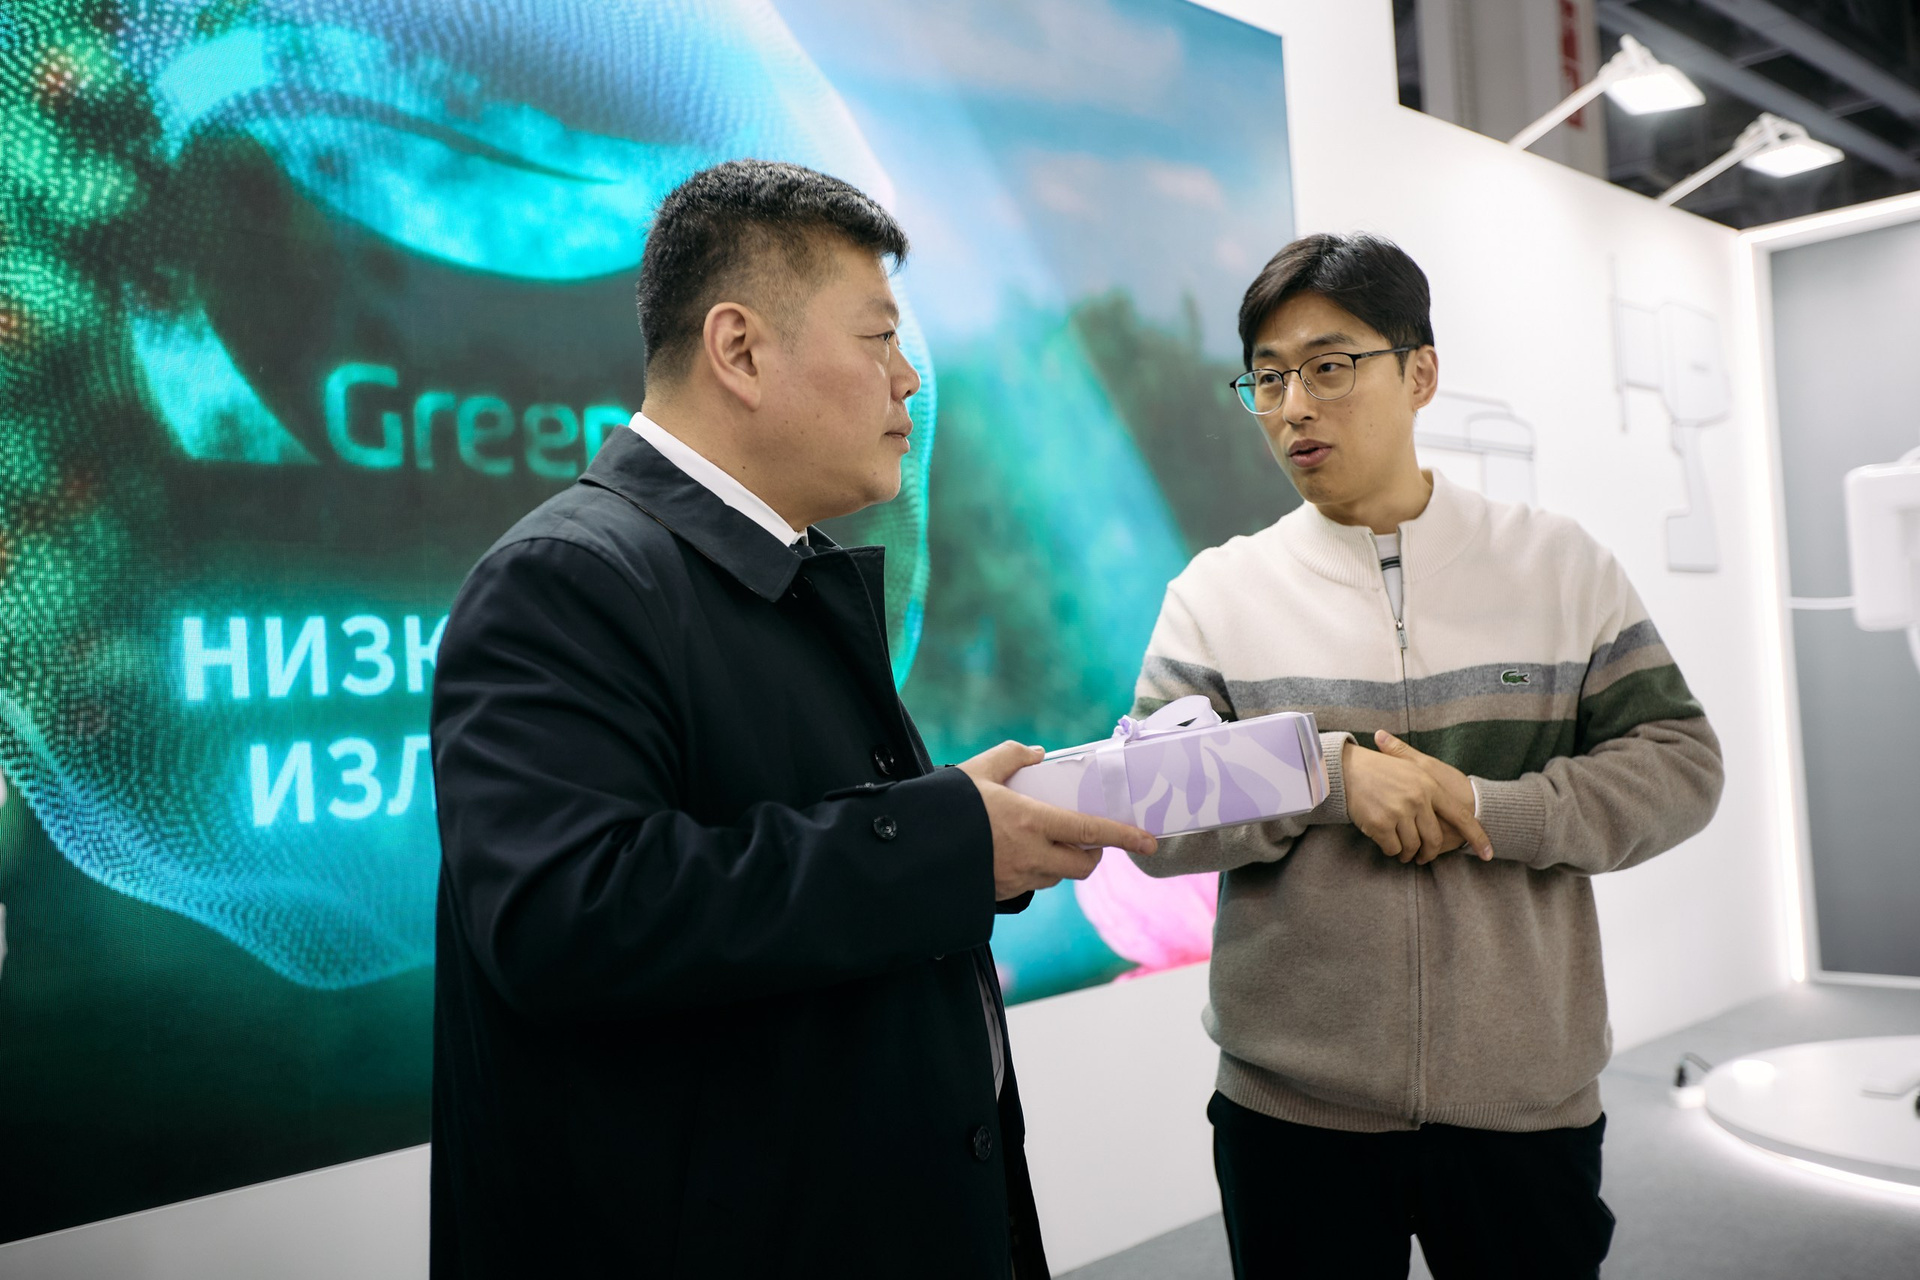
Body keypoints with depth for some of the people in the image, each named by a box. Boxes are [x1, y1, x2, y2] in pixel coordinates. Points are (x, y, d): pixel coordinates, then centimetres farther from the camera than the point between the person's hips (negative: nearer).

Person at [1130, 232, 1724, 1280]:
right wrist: (1332, 770, -20)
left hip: (1529, 1095, 1)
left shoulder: (1560, 565, 3)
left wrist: (1485, 811, -15)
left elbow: (1678, 762, 0)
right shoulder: (1215, 594, -1)